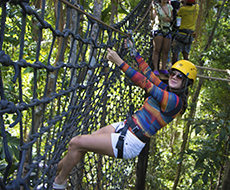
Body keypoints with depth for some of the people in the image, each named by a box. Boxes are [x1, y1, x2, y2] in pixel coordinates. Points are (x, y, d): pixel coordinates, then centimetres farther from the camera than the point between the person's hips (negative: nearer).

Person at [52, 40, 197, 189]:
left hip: (130, 143, -9)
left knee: (76, 143, -10)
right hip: (124, 126, 9)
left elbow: (145, 83, -23)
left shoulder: (175, 100, -18)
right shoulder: (168, 90, 9)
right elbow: (148, 72, 17)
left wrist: (119, 62, -24)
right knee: (79, 145, 5)